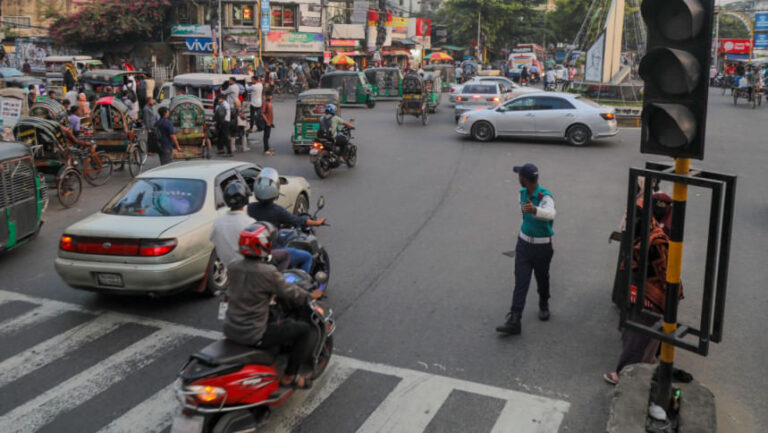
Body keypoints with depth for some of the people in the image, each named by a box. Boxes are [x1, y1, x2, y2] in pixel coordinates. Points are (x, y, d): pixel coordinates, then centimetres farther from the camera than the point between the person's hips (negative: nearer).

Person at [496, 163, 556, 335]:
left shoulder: (545, 197, -24)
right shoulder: (523, 193, -2)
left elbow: (550, 213, -47)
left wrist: (535, 210, -66)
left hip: (542, 247, -4)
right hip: (524, 244, 4)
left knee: (542, 279, 17)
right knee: (520, 282, -4)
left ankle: (544, 305, 47)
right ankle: (514, 321, -9)